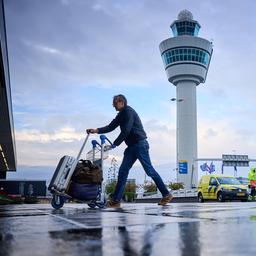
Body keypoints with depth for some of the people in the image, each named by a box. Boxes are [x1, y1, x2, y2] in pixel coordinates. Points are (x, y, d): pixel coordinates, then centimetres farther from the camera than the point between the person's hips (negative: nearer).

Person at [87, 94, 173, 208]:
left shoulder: (129, 111, -11)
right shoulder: (121, 115, 18)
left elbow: (125, 131, -19)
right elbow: (111, 127, 15)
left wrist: (114, 144, -19)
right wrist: (96, 130, 0)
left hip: (140, 144, -9)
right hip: (132, 146, 9)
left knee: (149, 170, -6)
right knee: (123, 171, 2)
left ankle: (166, 194, 6)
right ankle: (115, 200, 2)